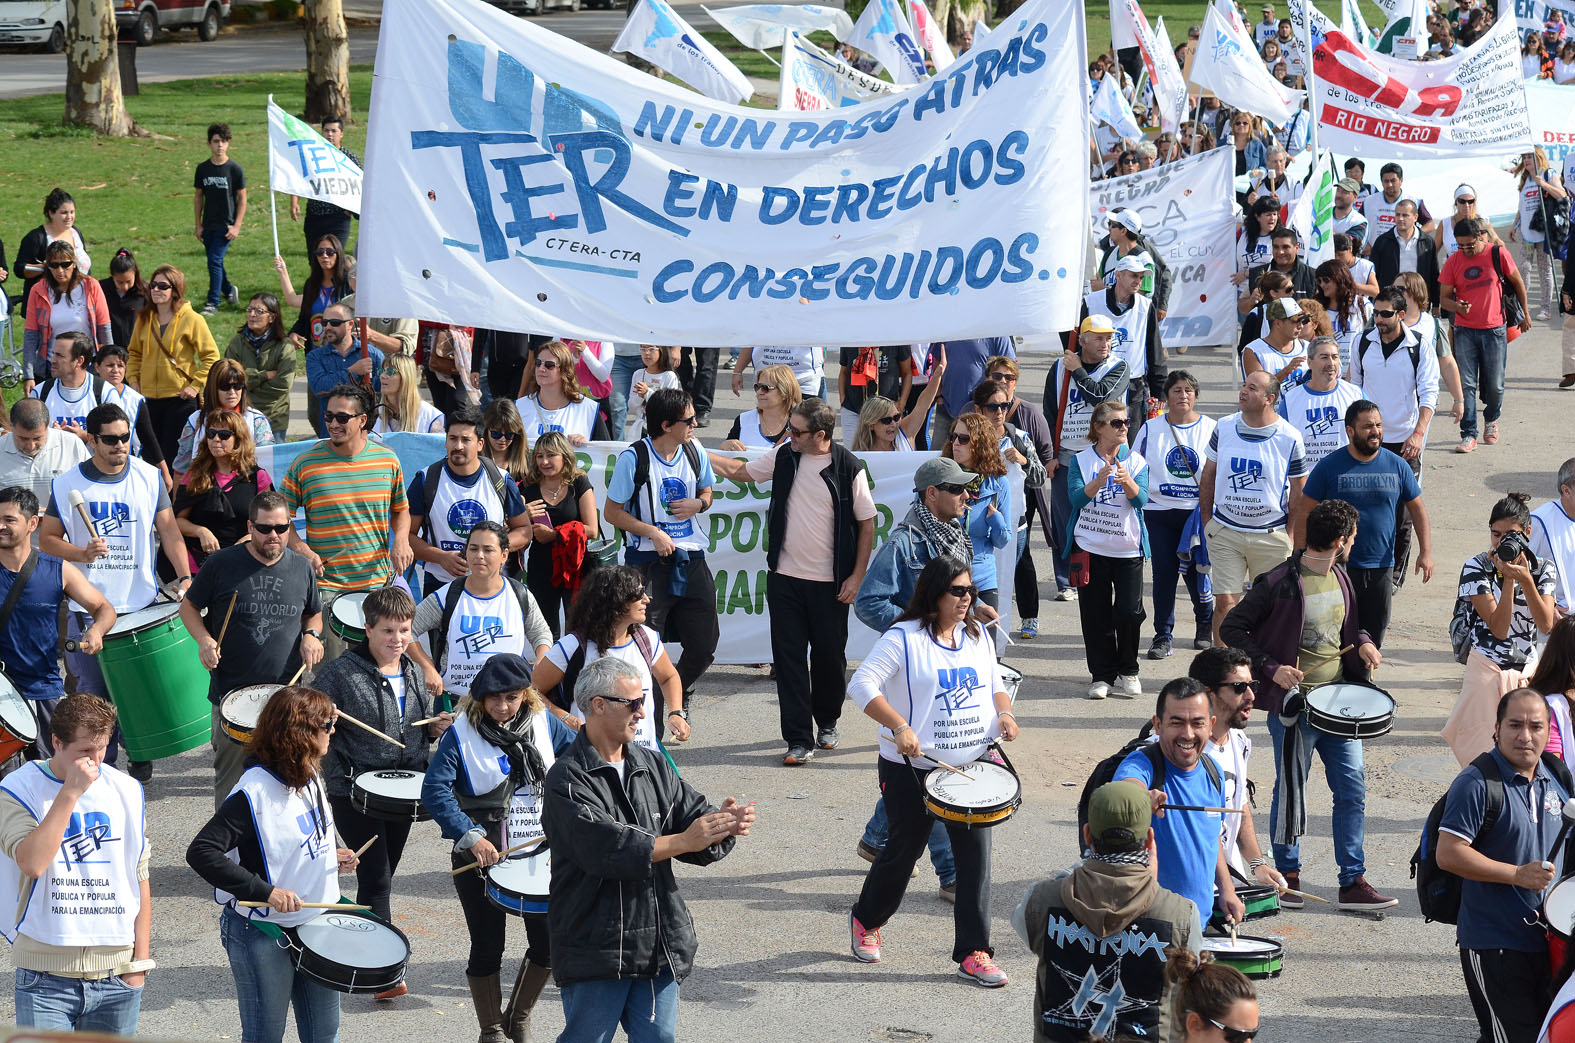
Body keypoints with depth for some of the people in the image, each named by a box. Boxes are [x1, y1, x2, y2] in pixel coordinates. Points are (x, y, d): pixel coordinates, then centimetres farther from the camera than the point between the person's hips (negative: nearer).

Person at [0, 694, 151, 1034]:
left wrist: (140, 961, 7)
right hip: (47, 977, -3)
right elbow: (32, 863, -22)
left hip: (116, 976, 3)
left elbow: (140, 882, 11)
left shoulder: (126, 792, 7)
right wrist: (70, 793, -19)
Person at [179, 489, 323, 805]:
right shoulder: (222, 564, -4)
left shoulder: (300, 568, 5)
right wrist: (204, 640, -10)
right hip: (232, 695, -2)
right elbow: (189, 606, 7)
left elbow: (314, 613, 21)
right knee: (230, 782, 6)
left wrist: (311, 635, -1)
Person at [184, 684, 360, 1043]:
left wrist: (331, 855, 2)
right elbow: (201, 853, -28)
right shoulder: (255, 792, -22)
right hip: (264, 935, -8)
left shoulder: (311, 777, 5)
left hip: (315, 925, 8)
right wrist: (265, 891, -30)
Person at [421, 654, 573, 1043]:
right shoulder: (462, 733, -11)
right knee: (487, 949, 5)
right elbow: (434, 790, -20)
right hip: (481, 857, -3)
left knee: (549, 942, 2)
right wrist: (471, 837, -29)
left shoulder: (542, 722, 0)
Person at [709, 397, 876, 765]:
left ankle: (827, 722, 33)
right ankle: (799, 739, 2)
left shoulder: (848, 469, -9)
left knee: (829, 656, 9)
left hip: (829, 583, -3)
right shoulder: (784, 458, 2)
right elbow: (737, 470, 17)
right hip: (784, 579, 3)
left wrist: (857, 575, -6)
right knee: (789, 657, -1)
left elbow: (867, 524, -3)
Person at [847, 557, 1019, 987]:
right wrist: (899, 727, -29)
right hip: (913, 768, -4)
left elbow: (995, 685, 21)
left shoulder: (978, 636, 9)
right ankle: (867, 921, 38)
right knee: (903, 850, 10)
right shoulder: (903, 638, -10)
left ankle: (973, 954, 3)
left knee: (975, 852, -3)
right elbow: (862, 684, -18)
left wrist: (1004, 712, -2)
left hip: (973, 764, 4)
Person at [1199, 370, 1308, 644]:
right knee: (1225, 603, -3)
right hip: (1225, 532, 1)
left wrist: (1290, 536, -1)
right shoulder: (1224, 428, 1)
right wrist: (1207, 521, 7)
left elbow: (1298, 490, 1)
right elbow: (1208, 475, 11)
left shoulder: (1290, 438, -6)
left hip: (1272, 536, -1)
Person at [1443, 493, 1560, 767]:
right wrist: (1508, 578, -22)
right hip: (1487, 670, -3)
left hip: (1529, 670, 3)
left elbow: (1546, 625, -13)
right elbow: (1498, 628, -16)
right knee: (1484, 750, -4)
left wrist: (1525, 579, -23)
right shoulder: (1477, 567, -8)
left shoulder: (1542, 569, 1)